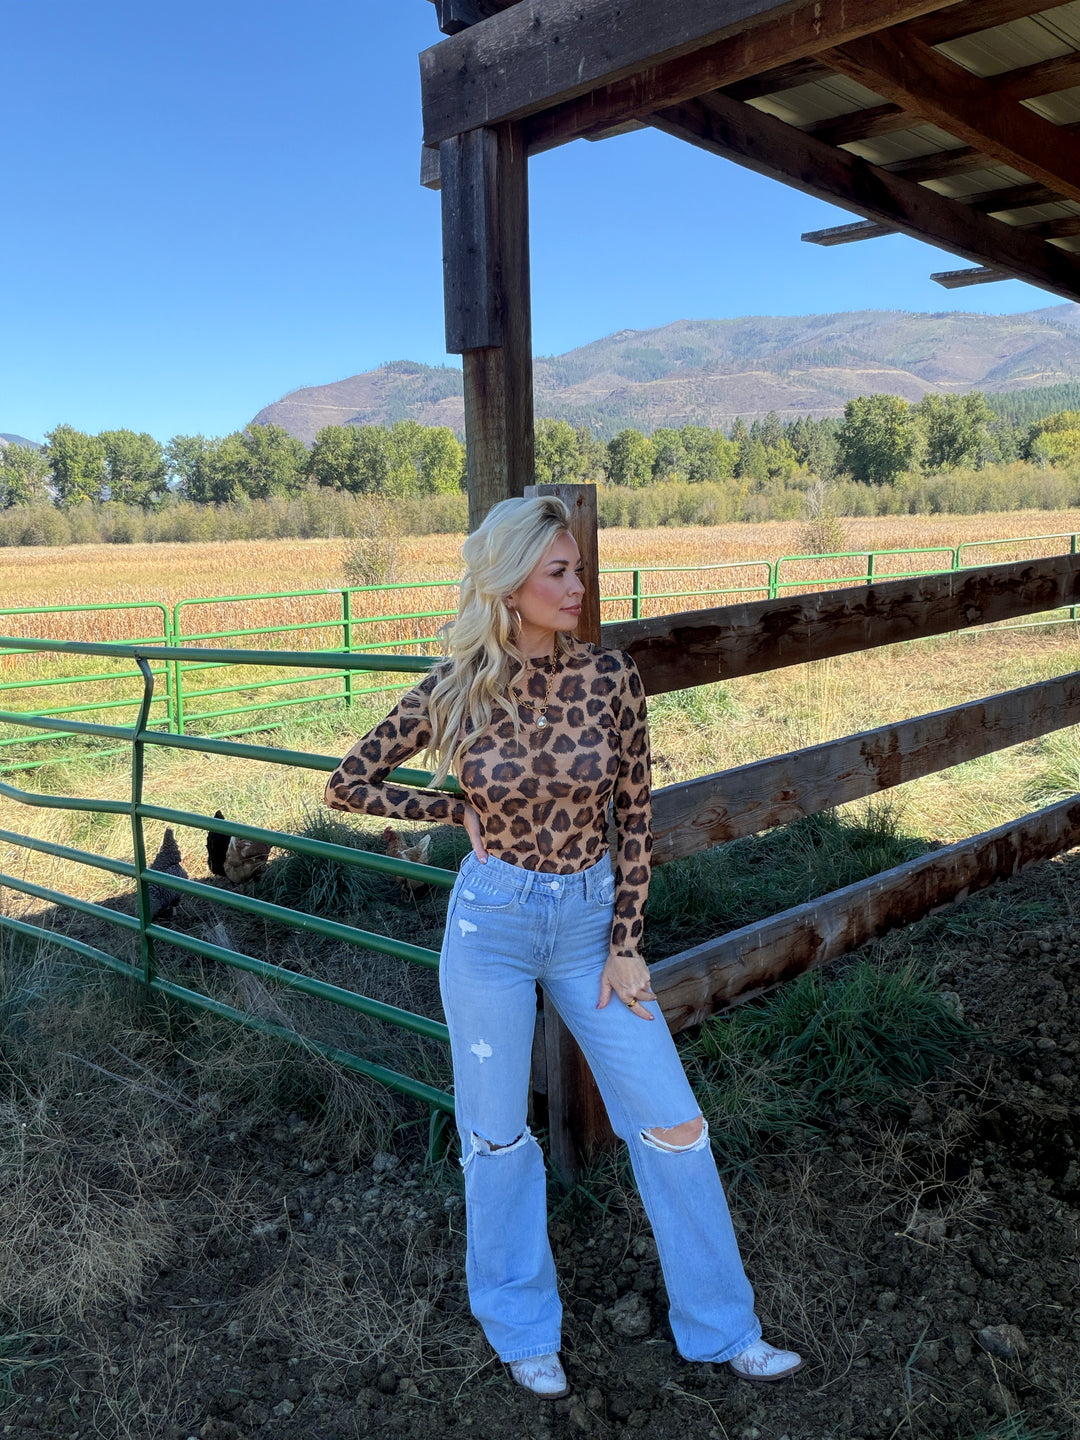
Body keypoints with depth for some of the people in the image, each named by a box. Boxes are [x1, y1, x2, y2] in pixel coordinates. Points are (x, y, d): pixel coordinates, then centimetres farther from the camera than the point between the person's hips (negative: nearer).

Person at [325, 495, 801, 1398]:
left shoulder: (611, 678, -8)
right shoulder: (455, 691, -10)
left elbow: (634, 816, -2)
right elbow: (347, 785, 1)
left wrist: (627, 946, -4)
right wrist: (462, 812, -3)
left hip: (591, 919, 2)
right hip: (491, 923, -1)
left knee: (672, 1121, 6)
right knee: (498, 1134, 13)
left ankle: (722, 1329, 29)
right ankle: (523, 1332, 38)